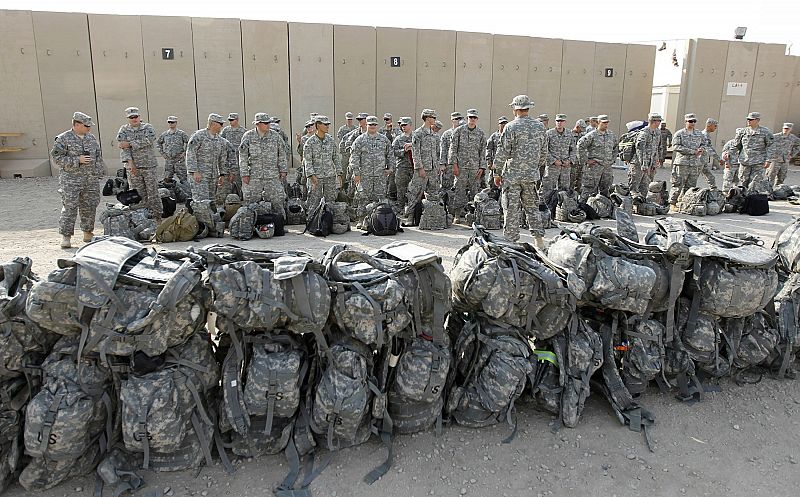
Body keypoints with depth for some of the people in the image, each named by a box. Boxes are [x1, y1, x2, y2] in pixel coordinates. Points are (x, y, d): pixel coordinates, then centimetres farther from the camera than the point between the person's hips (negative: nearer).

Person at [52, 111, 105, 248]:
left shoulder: (91, 138, 13)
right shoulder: (63, 139, -5)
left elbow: (98, 156, 19)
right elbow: (56, 157, -9)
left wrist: (99, 173, 14)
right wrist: (77, 160, -16)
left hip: (91, 181, 5)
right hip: (71, 181, -5)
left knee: (89, 207, 9)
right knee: (69, 208, -7)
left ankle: (88, 234, 21)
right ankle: (66, 237, -2)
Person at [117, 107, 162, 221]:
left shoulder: (148, 127, 5)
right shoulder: (123, 130, 8)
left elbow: (148, 141, -14)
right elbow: (123, 147, -3)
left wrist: (129, 144, -15)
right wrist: (129, 162, -17)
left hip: (149, 165, -1)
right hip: (133, 167, 1)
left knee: (153, 192, 0)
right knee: (138, 194, 2)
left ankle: (157, 217, 6)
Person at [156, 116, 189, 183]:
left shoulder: (182, 134, -3)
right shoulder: (164, 134, 8)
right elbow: (158, 142, 24)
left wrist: (185, 153, -8)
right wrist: (162, 152, 13)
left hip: (179, 160, -4)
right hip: (168, 160, 4)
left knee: (183, 179, -3)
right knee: (167, 179, 7)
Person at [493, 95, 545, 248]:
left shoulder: (511, 127, -11)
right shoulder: (539, 126, 6)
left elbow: (502, 152, -11)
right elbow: (543, 153, 12)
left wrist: (497, 173, -3)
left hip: (512, 175, -5)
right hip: (531, 175, 5)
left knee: (511, 209, 1)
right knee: (532, 207, 15)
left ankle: (511, 241, 4)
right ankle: (539, 239, 14)